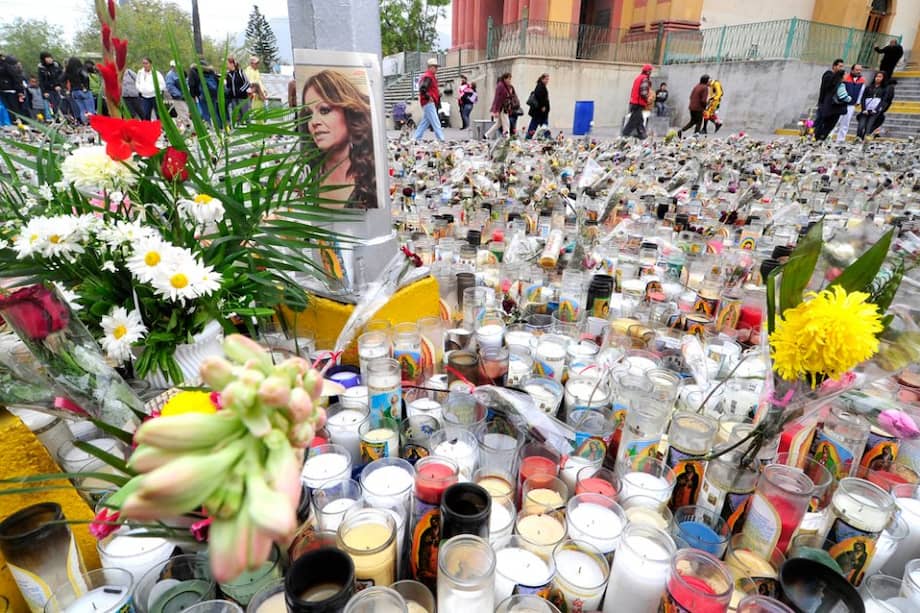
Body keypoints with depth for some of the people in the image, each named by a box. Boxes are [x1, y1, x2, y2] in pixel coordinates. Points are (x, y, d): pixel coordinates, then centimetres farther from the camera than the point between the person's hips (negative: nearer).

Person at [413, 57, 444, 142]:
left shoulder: (432, 76, 19)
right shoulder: (427, 77, -14)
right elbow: (422, 89, -25)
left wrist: (438, 93, 15)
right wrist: (428, 97, -19)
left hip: (429, 103, 11)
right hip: (428, 103, -11)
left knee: (425, 121, 13)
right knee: (436, 122, -11)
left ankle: (417, 139, 17)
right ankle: (441, 139, -12)